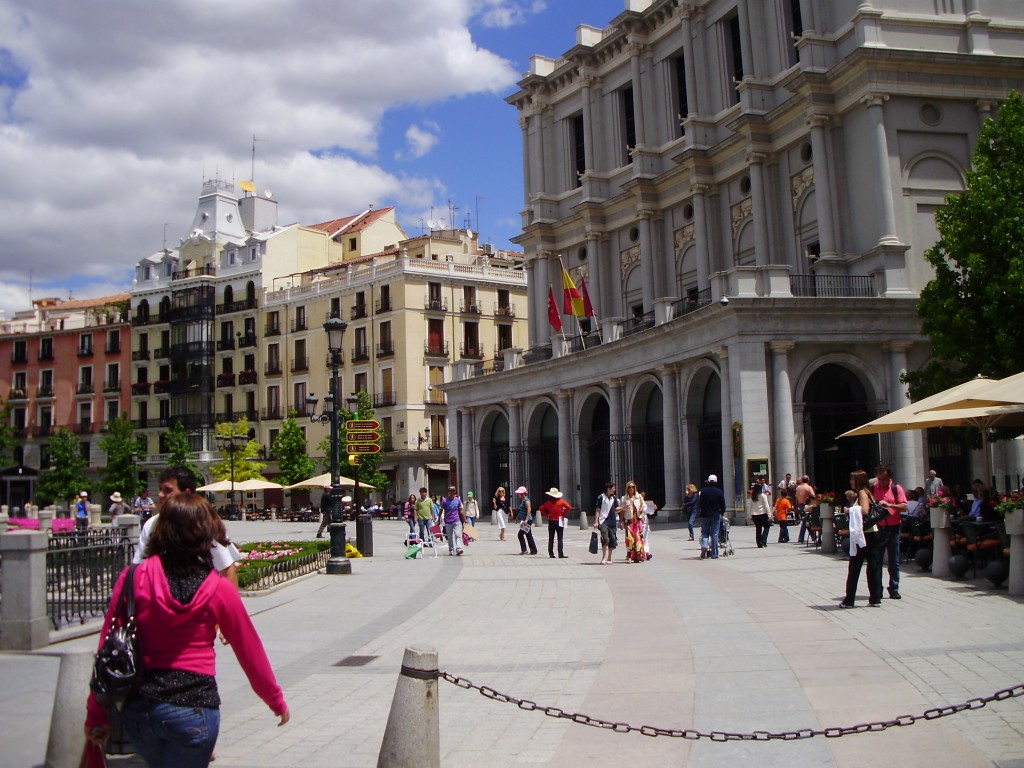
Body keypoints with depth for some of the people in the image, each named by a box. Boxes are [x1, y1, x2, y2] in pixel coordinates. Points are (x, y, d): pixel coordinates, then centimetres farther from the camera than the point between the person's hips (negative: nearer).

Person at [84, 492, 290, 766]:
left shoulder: (134, 578, -3)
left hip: (138, 710, 3)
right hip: (193, 710, -3)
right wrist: (277, 700, 18)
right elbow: (250, 652, 4)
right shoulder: (219, 590, -5)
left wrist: (97, 715, 8)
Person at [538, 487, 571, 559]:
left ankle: (551, 554, 10)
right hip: (559, 521, -2)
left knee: (551, 539, 9)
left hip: (551, 521, 2)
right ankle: (561, 554, -8)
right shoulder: (561, 501, -4)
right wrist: (564, 514, -7)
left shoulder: (548, 502, 3)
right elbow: (568, 507, -16)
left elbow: (541, 509, 4)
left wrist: (547, 515, 7)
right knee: (560, 539, -2)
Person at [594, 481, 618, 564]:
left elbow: (616, 508, 15)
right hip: (603, 522, -6)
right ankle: (603, 558, -9)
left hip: (612, 522, 6)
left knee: (612, 541, 5)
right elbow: (597, 510, -4)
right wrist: (596, 522, -8)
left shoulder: (614, 498, 11)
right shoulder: (601, 497, -5)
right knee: (605, 539, -17)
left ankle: (609, 559, 18)